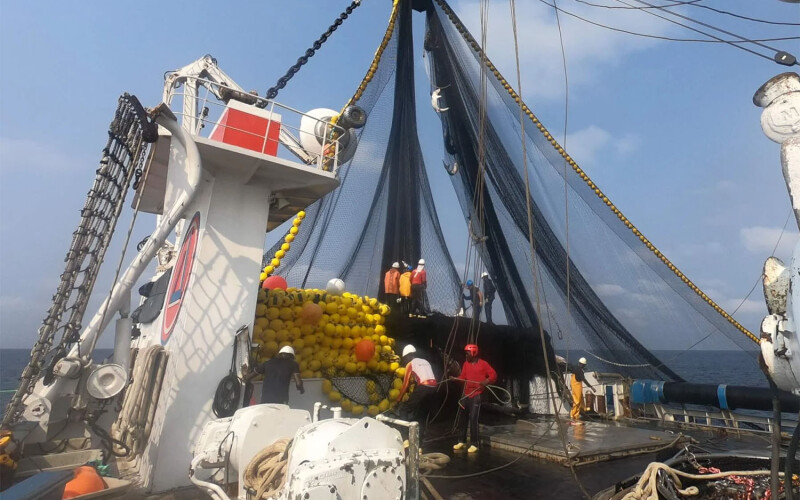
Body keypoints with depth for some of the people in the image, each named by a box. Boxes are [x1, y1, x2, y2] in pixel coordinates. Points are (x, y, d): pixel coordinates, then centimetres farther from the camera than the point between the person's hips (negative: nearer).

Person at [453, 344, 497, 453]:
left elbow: (494, 375, -9)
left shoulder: (483, 364, -8)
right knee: (462, 418, 12)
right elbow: (463, 377, 10)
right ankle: (462, 441, 25)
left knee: (473, 419, -9)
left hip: (476, 395, -6)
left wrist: (487, 381, -26)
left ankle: (474, 444, 3)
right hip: (466, 394, 6)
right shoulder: (466, 364, 9)